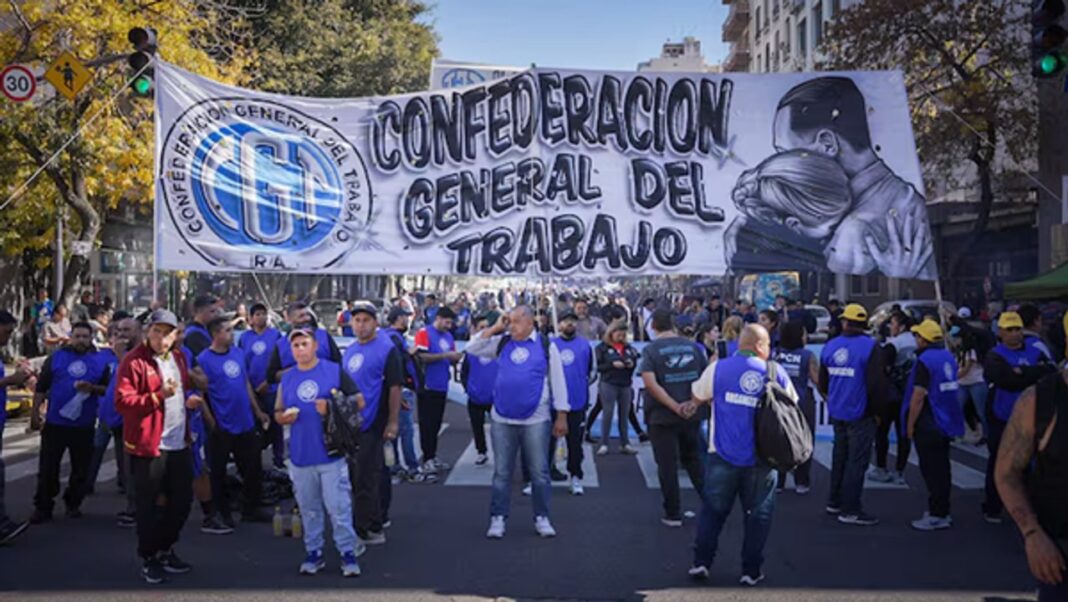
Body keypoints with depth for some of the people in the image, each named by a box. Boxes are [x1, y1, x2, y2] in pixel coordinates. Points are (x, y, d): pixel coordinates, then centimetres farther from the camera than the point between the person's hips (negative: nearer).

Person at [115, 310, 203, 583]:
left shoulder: (179, 357, 11)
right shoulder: (134, 361, -11)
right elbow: (122, 401, -18)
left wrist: (190, 399, 6)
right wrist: (158, 396, -27)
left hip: (179, 444, 7)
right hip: (148, 445, -7)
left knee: (182, 500, 15)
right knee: (149, 506, 2)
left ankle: (165, 550, 32)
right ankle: (148, 559, 17)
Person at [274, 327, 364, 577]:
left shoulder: (334, 371, -2)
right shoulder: (287, 378, 10)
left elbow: (359, 401, -1)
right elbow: (278, 414, 16)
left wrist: (333, 407, -16)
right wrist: (284, 416, -7)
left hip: (331, 453, -4)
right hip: (300, 456, 4)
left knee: (338, 506, -2)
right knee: (309, 509, 12)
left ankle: (348, 553, 7)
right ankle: (313, 553, 23)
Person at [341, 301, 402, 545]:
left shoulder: (387, 349, -9)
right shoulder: (349, 351, 13)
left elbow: (395, 387, -13)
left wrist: (392, 423, -16)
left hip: (372, 425, -7)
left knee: (365, 477, -7)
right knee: (376, 472, 18)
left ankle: (364, 529, -1)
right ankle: (379, 518, 29)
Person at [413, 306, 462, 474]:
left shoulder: (448, 336, 13)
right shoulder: (424, 333, -7)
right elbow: (421, 357, -17)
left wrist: (455, 358, -4)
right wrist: (444, 355, -19)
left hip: (442, 386, 6)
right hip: (427, 386, -6)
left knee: (436, 423, 11)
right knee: (427, 424, -2)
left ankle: (433, 457, 18)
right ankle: (427, 459, 1)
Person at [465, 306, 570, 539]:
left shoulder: (546, 346, -2)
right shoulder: (502, 343, 7)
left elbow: (557, 381, 0)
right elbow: (472, 349, 3)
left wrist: (562, 416, -3)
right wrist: (495, 329, -3)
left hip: (536, 421, -2)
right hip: (502, 420, 2)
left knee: (539, 472, 6)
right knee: (501, 472, 8)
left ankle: (542, 518, 18)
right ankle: (497, 519, 15)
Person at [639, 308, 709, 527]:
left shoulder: (651, 349, -9)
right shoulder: (692, 346, 0)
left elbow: (650, 383, -21)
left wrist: (675, 406, -19)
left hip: (662, 417, -3)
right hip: (691, 415, 4)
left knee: (667, 466, 5)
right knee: (693, 460, 20)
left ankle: (673, 514, 10)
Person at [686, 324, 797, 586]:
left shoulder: (718, 368, -2)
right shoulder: (777, 374, -1)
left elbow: (698, 397, 12)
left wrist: (692, 406, 33)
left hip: (723, 455, 1)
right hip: (761, 458, 0)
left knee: (713, 510, 13)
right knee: (758, 515, 10)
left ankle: (701, 562, 11)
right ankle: (751, 570, 12)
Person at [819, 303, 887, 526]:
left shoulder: (830, 346, 3)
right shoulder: (869, 347, -14)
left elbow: (823, 382, 10)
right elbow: (877, 383, -18)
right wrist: (875, 409, -4)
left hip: (837, 413, 6)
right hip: (860, 414, -6)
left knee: (840, 456, 19)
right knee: (857, 460, -1)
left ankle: (834, 502, 28)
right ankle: (850, 510, -1)